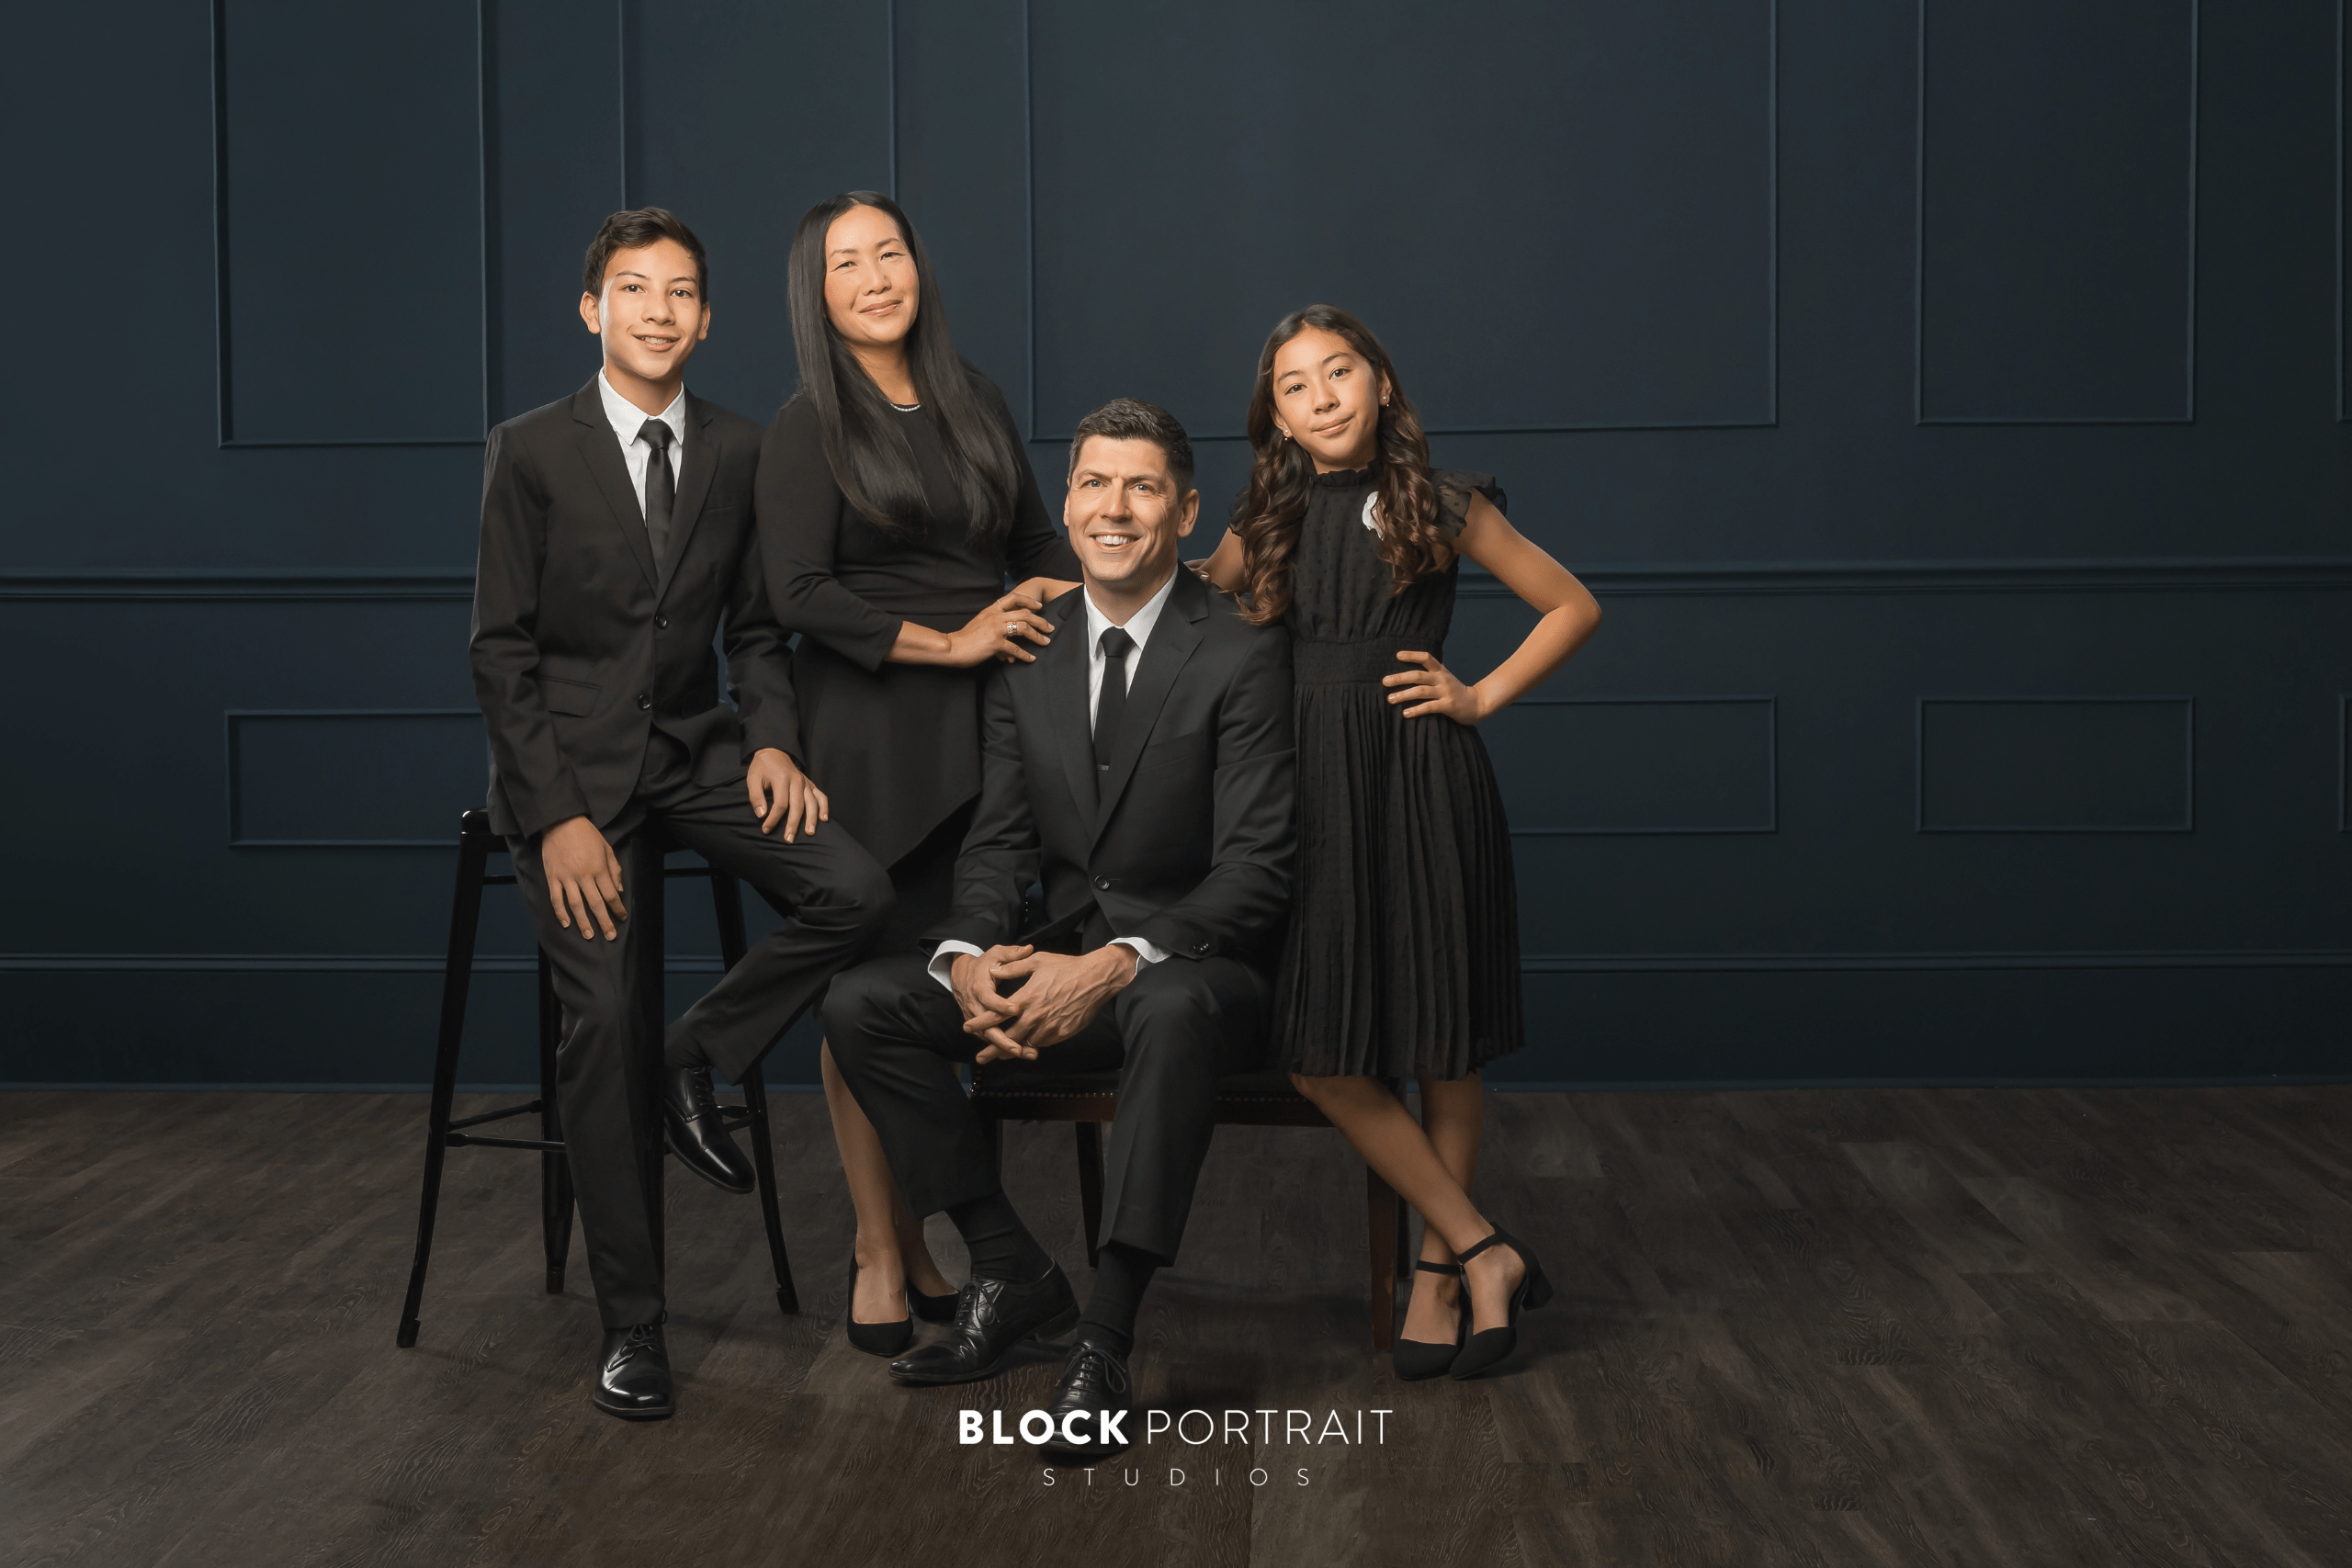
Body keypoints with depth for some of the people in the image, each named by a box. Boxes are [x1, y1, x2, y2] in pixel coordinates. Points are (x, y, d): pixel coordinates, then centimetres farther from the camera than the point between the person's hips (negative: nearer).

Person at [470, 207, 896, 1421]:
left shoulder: (736, 451, 6)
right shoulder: (531, 452, -4)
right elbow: (502, 650, -6)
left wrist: (773, 740, -7)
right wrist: (557, 818, -14)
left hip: (694, 749, 4)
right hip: (572, 764, -3)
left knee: (855, 893, -20)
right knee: (605, 1022, -11)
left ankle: (700, 1056, 7)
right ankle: (631, 1324, 1)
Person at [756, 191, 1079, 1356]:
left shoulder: (974, 406, 13)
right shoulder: (809, 427, -2)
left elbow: (1041, 542, 22)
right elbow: (798, 593, -11)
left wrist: (1053, 588, -1)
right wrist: (944, 641, -14)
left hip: (981, 733, 4)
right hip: (871, 736, -4)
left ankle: (920, 1238, 15)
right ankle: (876, 1250, 8)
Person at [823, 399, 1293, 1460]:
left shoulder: (1242, 656, -9)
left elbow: (1256, 870, -15)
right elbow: (997, 841, 6)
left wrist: (1120, 964, -29)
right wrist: (968, 958, -16)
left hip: (1197, 968, -6)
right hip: (1059, 966, 6)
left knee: (1172, 1011, -41)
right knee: (860, 1003, -12)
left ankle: (1104, 1343, -33)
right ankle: (1012, 1274, -4)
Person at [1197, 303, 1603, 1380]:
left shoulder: (1440, 506, 1)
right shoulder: (1269, 521, 10)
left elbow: (1573, 608, 7)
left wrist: (1483, 696, -1)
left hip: (1426, 780, -3)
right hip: (1319, 784, 3)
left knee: (1442, 1046, 3)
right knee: (1324, 1059, -4)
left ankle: (1438, 1271, 15)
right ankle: (1486, 1254, 5)